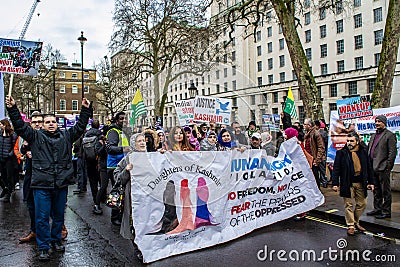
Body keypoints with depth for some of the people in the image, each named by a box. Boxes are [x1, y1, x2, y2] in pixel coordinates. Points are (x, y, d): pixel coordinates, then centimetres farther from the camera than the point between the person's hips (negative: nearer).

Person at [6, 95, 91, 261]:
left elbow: (80, 126, 11)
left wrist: (85, 110, 7)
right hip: (42, 185, -2)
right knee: (42, 217, 4)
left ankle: (56, 240, 35)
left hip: (61, 185, 2)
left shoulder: (66, 136, 10)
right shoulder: (36, 136, 6)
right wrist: (12, 109, -9)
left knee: (59, 215, 16)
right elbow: (20, 126, 0)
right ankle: (43, 247, 18)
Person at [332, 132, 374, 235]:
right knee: (349, 205, 2)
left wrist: (370, 182, 9)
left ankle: (356, 222, 32)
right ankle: (350, 226, 14)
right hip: (347, 183, -3)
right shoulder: (341, 153, -3)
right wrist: (335, 183, -10)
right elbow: (336, 169, -5)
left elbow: (369, 168, 12)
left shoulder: (363, 152, 7)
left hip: (361, 183, 4)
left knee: (362, 203, 12)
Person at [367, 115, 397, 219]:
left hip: (383, 168, -8)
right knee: (376, 190, 16)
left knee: (385, 191, 1)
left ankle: (386, 211, 10)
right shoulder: (373, 136, 18)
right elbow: (369, 150, 20)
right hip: (373, 168, 8)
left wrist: (387, 165, -16)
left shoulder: (389, 135, -6)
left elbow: (393, 152, -11)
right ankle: (377, 209, 26)